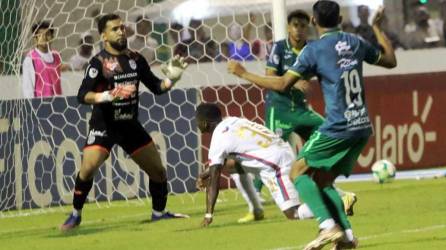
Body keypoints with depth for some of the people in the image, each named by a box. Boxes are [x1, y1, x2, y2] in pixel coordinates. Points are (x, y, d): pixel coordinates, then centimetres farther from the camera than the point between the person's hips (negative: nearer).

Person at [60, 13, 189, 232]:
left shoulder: (135, 59, 5)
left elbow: (156, 87, 12)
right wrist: (105, 96, -35)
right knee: (88, 167, -21)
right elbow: (82, 95, -19)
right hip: (104, 125, -5)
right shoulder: (99, 62, -11)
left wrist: (171, 79, -7)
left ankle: (159, 212, 25)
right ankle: (75, 215, -4)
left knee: (157, 170, 6)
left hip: (131, 125, 5)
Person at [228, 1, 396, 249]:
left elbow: (282, 84, -10)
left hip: (338, 127, -7)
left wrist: (243, 73, 0)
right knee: (322, 180, 16)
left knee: (298, 171, 2)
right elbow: (390, 60, 23)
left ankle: (328, 226, -17)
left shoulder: (314, 50, -8)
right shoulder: (355, 43, 9)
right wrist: (377, 28, 36)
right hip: (362, 126, 7)